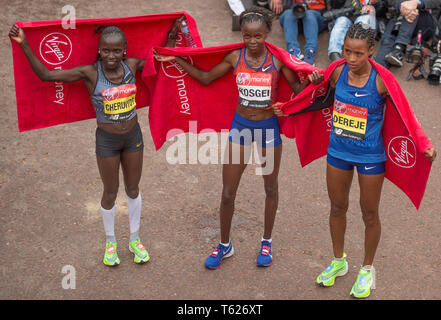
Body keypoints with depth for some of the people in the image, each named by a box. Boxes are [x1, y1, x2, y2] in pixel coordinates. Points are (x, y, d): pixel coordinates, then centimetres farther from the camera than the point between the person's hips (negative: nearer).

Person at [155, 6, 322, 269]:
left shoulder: (278, 59, -11)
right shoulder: (235, 58, -6)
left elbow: (297, 89, -7)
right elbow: (206, 78, 5)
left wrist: (310, 80, -29)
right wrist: (177, 60, 0)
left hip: (268, 128, -1)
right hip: (240, 126, 1)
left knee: (271, 188, 15)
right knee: (228, 192, 4)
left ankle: (267, 242, 35)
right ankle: (225, 245, 25)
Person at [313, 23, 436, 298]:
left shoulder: (381, 81, -19)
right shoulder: (339, 73, -8)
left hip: (370, 156, -4)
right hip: (338, 151, 4)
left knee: (369, 214, 11)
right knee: (338, 207, 18)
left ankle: (367, 269, 33)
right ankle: (339, 261, 40)